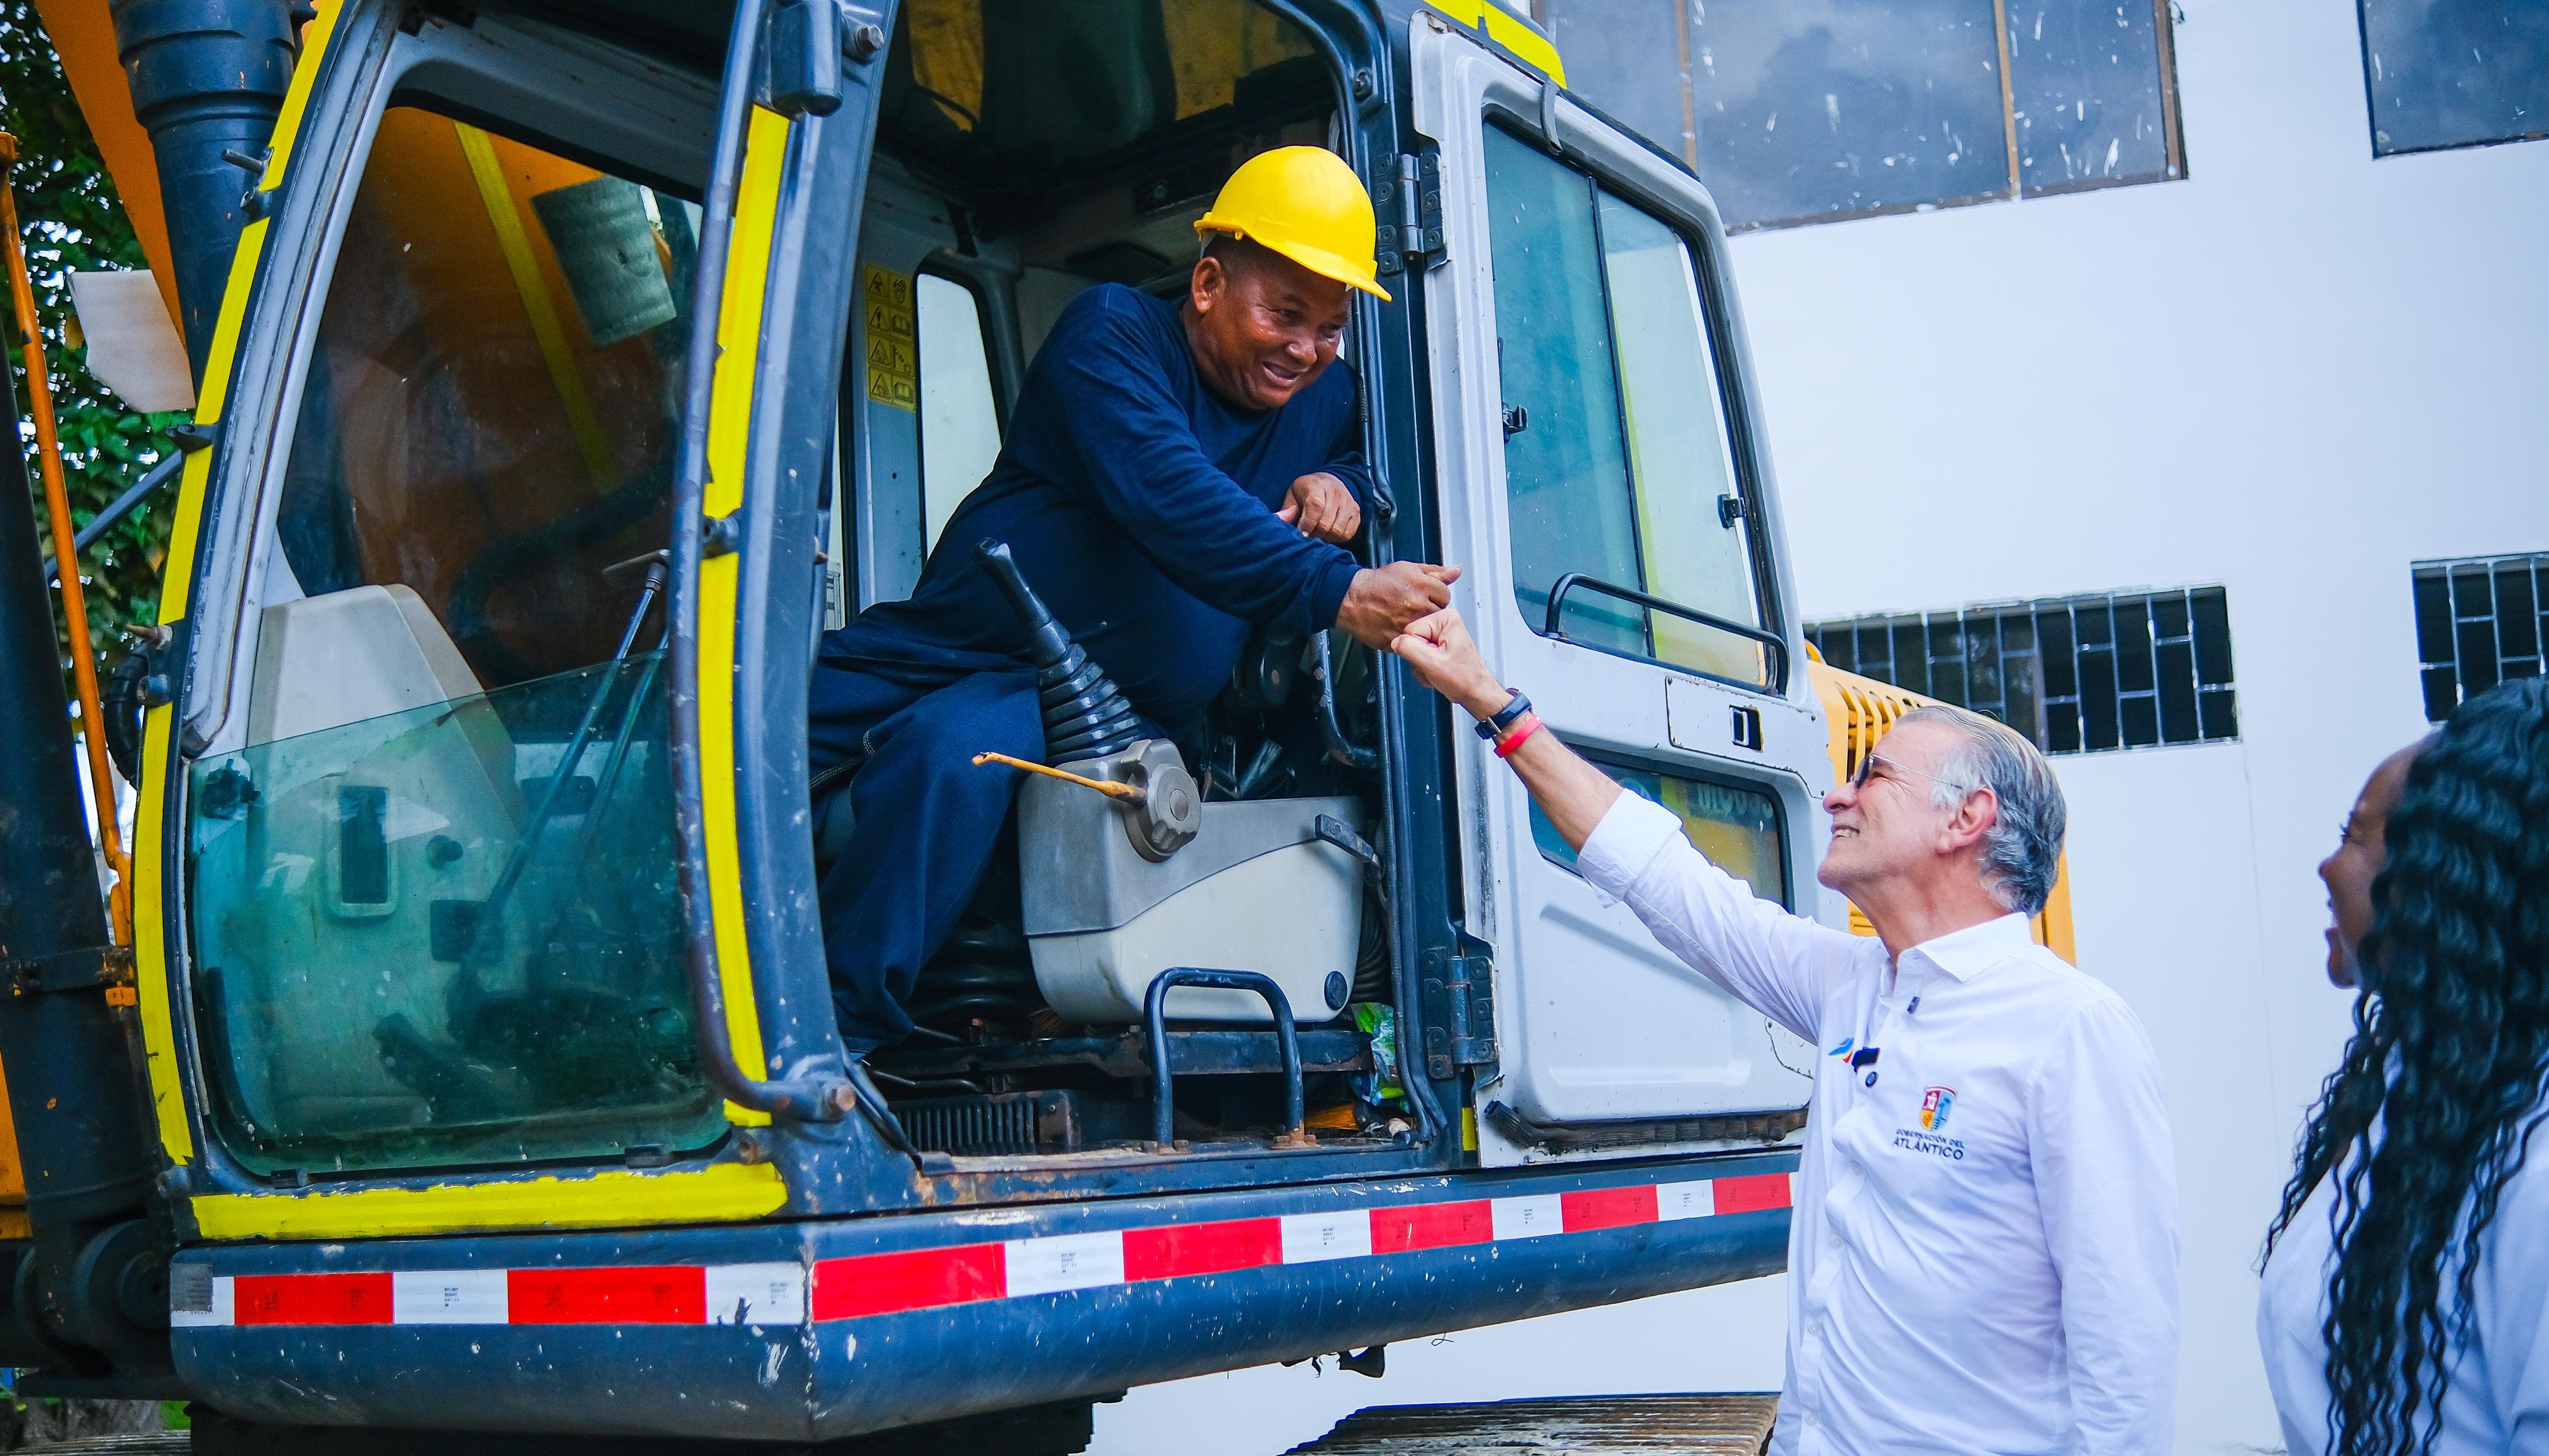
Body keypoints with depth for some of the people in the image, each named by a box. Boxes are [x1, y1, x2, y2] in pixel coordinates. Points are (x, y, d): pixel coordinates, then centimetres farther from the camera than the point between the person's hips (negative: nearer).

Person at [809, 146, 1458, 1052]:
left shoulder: (1325, 398, 9)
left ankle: (837, 1029, -30)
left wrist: (1344, 488, -2)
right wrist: (1334, 590, -37)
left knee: (956, 748, -34)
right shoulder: (1114, 333, -8)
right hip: (953, 643, 0)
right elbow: (1169, 499, -25)